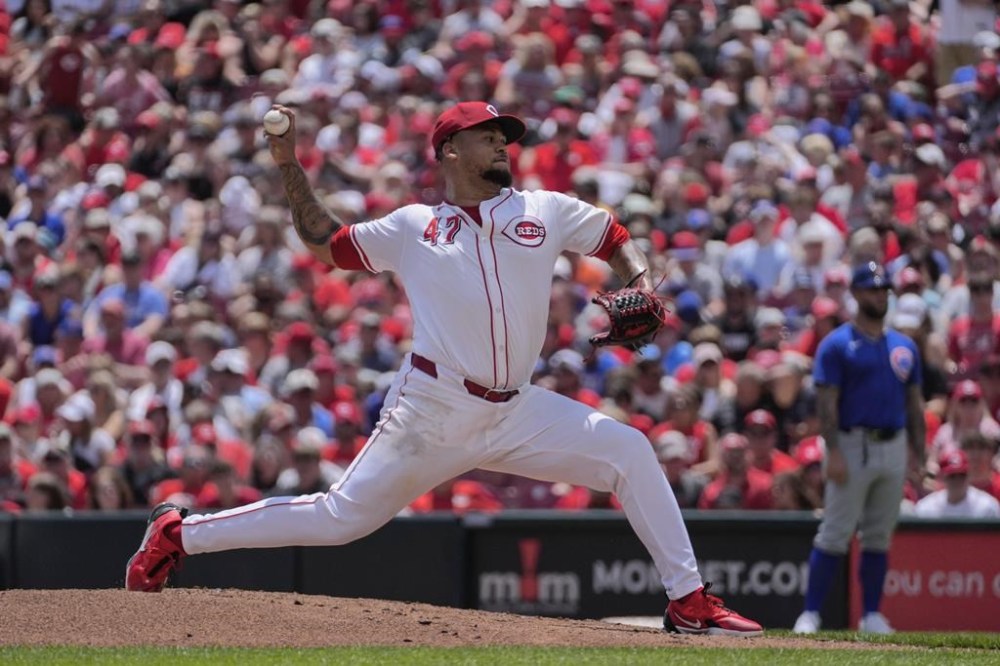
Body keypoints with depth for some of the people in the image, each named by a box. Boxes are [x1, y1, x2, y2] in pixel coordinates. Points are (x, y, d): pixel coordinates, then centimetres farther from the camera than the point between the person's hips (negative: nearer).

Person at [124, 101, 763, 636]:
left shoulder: (545, 211, 10)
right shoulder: (412, 227, 8)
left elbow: (618, 241, 19)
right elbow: (323, 239, 17)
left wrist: (643, 287, -2)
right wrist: (290, 166, 8)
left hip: (516, 413, 3)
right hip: (432, 412, -3)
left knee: (628, 450, -12)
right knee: (341, 518, -4)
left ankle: (688, 600, -6)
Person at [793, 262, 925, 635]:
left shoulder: (904, 347, 13)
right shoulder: (837, 345, -4)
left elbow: (914, 403, 15)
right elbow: (826, 402, -9)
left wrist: (919, 456, 9)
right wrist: (833, 452, -18)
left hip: (894, 446, 5)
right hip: (853, 446, -5)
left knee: (879, 536, 9)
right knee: (835, 534, -7)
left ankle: (872, 615, 14)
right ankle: (811, 613, -5)